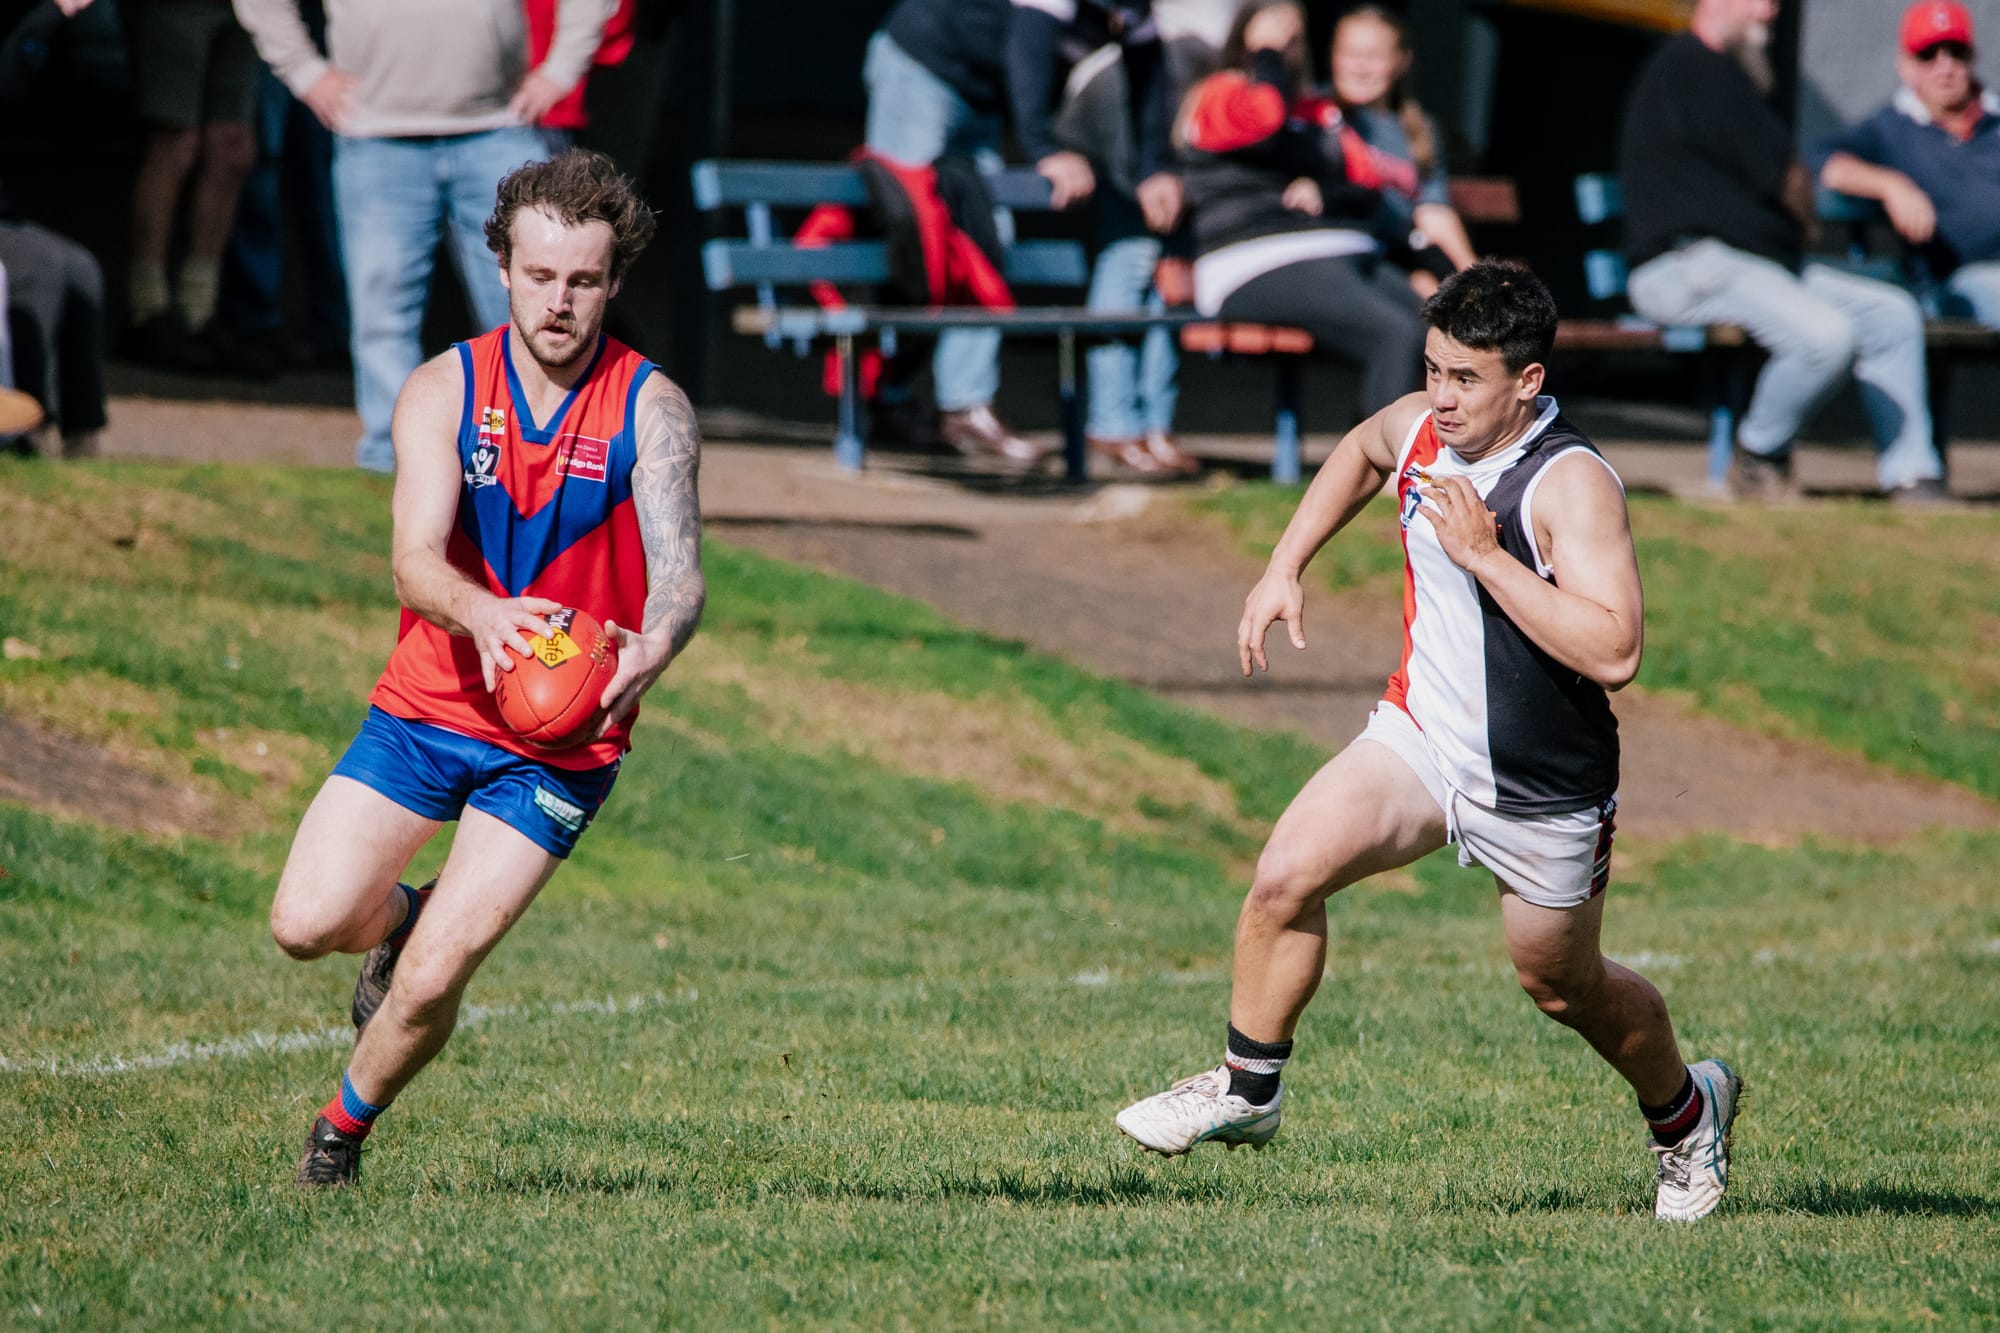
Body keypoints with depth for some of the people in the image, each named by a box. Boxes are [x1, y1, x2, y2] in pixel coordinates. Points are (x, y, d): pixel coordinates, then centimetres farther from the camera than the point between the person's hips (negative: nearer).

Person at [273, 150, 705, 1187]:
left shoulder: (651, 411, -9)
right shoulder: (442, 392, -6)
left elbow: (678, 571, -20)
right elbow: (416, 560, -19)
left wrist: (648, 653, -45)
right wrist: (483, 615, -43)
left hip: (562, 742, -2)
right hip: (427, 708, 2)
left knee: (432, 981, -11)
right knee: (307, 924, -12)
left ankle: (347, 1123, 19)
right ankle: (399, 917, 25)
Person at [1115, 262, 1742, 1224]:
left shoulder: (1573, 485, -25)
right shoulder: (1419, 429, -5)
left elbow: (1612, 653, -34)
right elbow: (1360, 452, 23)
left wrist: (1485, 556, -35)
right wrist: (1285, 567, 15)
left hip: (1542, 786, -5)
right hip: (1420, 737, 5)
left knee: (1563, 987, 14)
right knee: (1287, 874, -17)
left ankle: (1686, 1112, 43)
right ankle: (1247, 1090, 0)